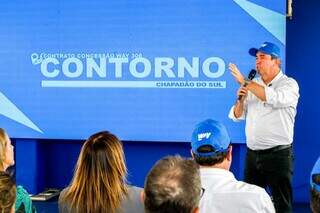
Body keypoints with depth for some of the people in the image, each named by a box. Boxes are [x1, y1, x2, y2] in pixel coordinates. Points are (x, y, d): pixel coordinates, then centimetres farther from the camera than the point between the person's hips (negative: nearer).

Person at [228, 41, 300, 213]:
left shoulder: (289, 84, -5)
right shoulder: (253, 85, 12)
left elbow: (274, 98, -27)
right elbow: (237, 116, 13)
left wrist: (244, 82, -21)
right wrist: (241, 99, -8)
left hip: (278, 154, -6)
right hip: (252, 153, 6)